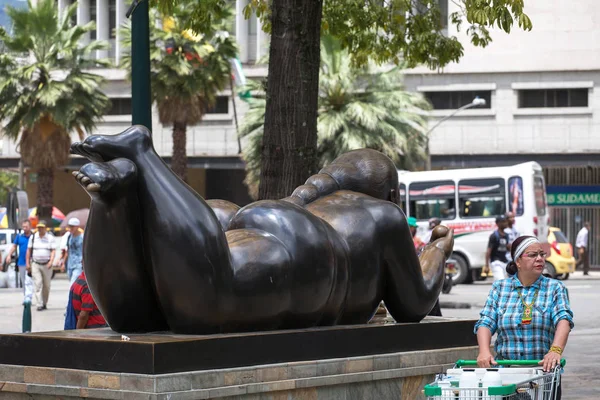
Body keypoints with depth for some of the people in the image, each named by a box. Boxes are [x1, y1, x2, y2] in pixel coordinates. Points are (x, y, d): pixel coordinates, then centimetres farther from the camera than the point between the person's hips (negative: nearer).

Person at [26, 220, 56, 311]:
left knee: (46, 285, 5)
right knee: (38, 284, -11)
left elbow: (53, 251, -1)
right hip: (35, 264, 0)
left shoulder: (50, 238, 3)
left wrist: (51, 261, -16)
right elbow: (29, 250, 10)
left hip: (46, 265, 0)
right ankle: (39, 304, -15)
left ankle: (44, 303, 20)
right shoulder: (33, 237, 7)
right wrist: (28, 263, 4)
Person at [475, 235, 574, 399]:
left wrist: (556, 350, -27)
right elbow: (486, 322, 2)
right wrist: (484, 351, -18)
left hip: (543, 369, 0)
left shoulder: (555, 288, 8)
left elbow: (563, 319, -8)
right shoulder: (499, 288, 11)